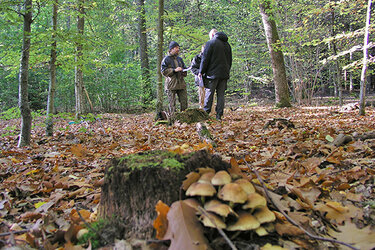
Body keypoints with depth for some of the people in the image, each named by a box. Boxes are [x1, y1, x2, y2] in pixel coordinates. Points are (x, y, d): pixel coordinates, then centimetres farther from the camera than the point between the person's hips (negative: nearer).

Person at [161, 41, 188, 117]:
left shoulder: (180, 59, 18)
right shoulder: (166, 59, 0)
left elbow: (184, 69, 29)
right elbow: (163, 71, -8)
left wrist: (184, 72, 5)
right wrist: (174, 70, -16)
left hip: (181, 84, 5)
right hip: (171, 85, -5)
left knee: (184, 102, 2)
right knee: (172, 104, -4)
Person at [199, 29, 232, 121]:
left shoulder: (210, 43, -4)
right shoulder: (227, 44, 16)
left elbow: (205, 59, -8)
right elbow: (230, 60, 20)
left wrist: (201, 72, 0)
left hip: (212, 73, -5)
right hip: (224, 74, 5)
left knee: (209, 93, 0)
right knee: (221, 94, 5)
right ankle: (219, 115, 4)